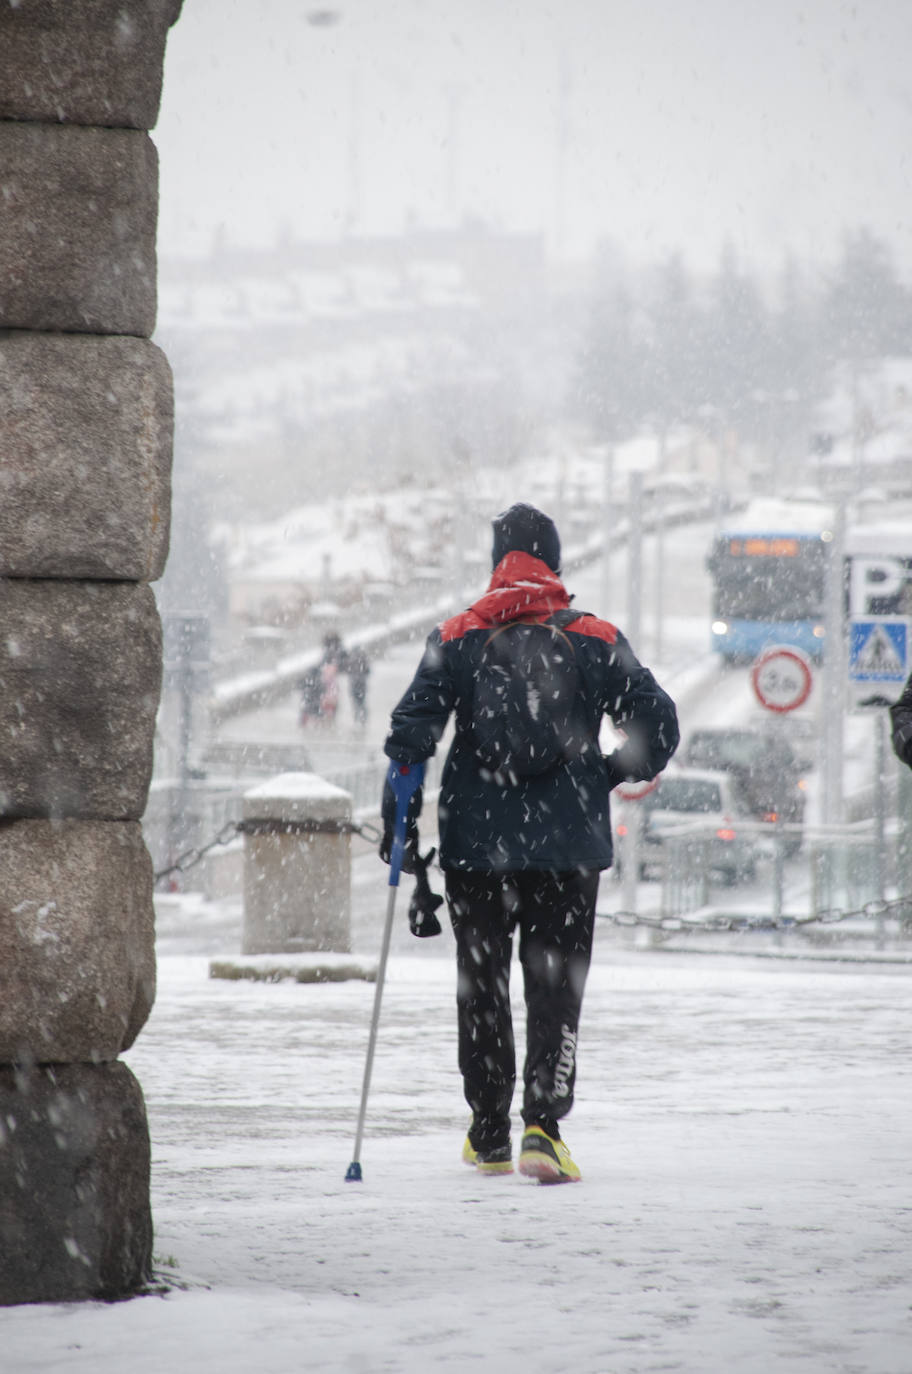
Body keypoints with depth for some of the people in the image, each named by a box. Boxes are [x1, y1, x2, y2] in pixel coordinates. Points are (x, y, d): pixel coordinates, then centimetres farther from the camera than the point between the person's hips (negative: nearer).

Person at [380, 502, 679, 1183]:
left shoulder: (457, 639, 0)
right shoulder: (597, 640, -1)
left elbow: (411, 731, -6)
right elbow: (659, 725, -3)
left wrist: (400, 825, 0)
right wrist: (614, 772, 15)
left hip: (476, 843, 1)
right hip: (570, 846, -1)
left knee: (481, 988, 15)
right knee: (556, 990, 2)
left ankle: (490, 1137, 20)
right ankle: (543, 1125, -16)